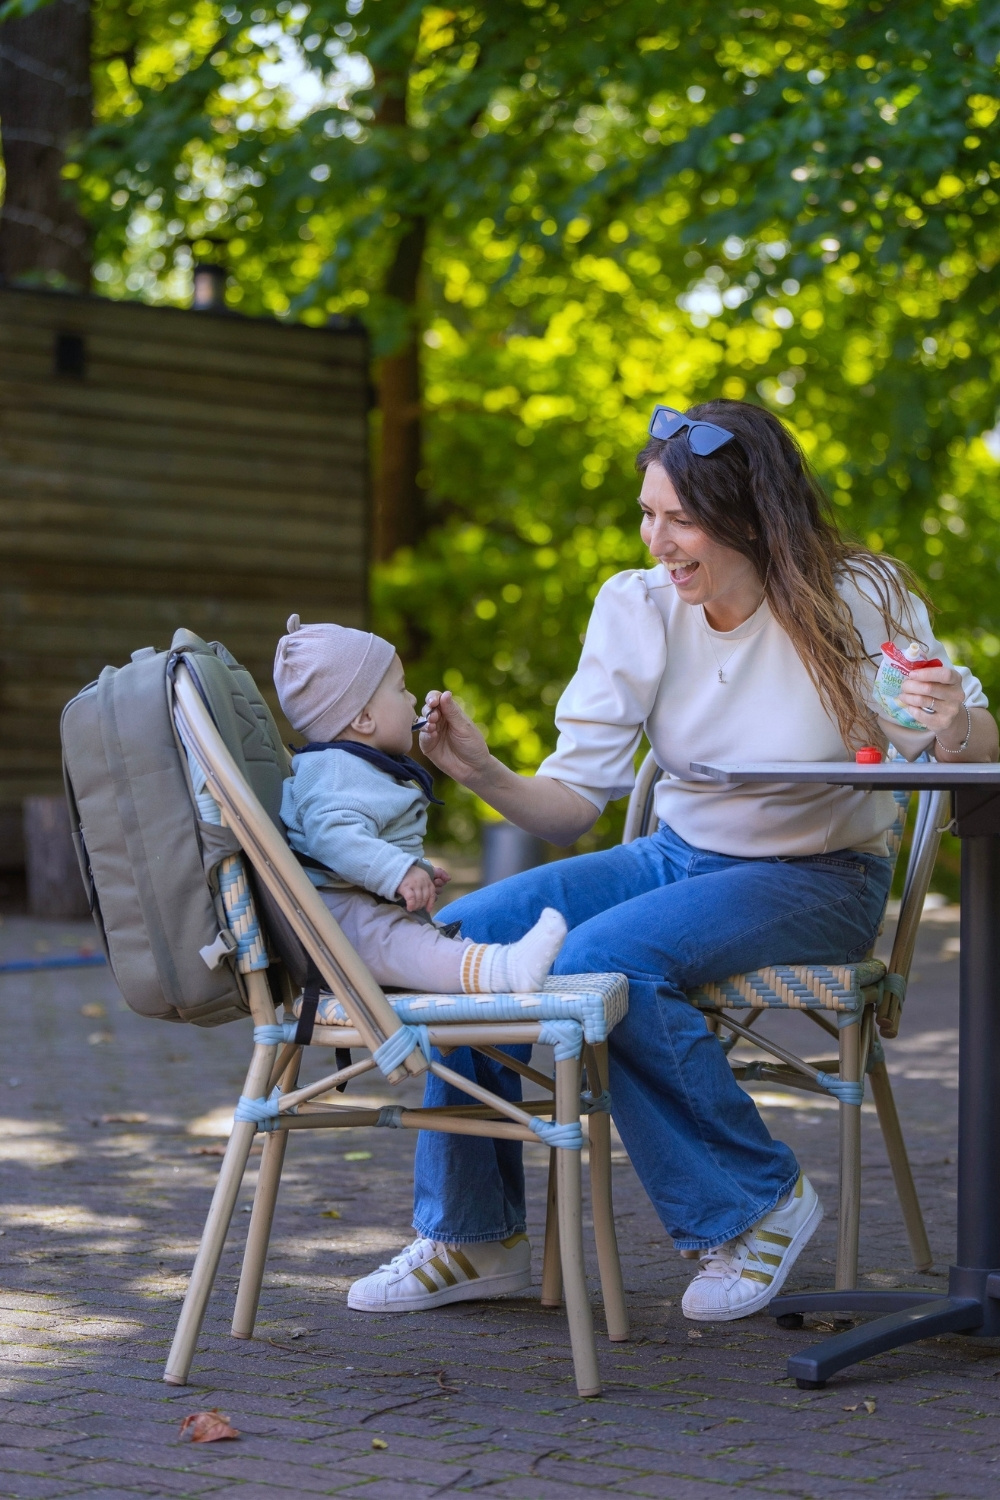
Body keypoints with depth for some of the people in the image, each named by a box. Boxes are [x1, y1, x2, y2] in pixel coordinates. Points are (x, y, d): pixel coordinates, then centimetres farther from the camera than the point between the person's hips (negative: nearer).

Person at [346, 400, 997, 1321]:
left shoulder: (856, 602, -15)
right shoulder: (636, 608, -6)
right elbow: (573, 801, -9)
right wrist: (487, 774, -29)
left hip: (818, 881, -5)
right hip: (679, 857, 5)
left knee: (601, 956, -30)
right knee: (466, 932, -15)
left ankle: (760, 1203, -11)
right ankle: (472, 1236, 0)